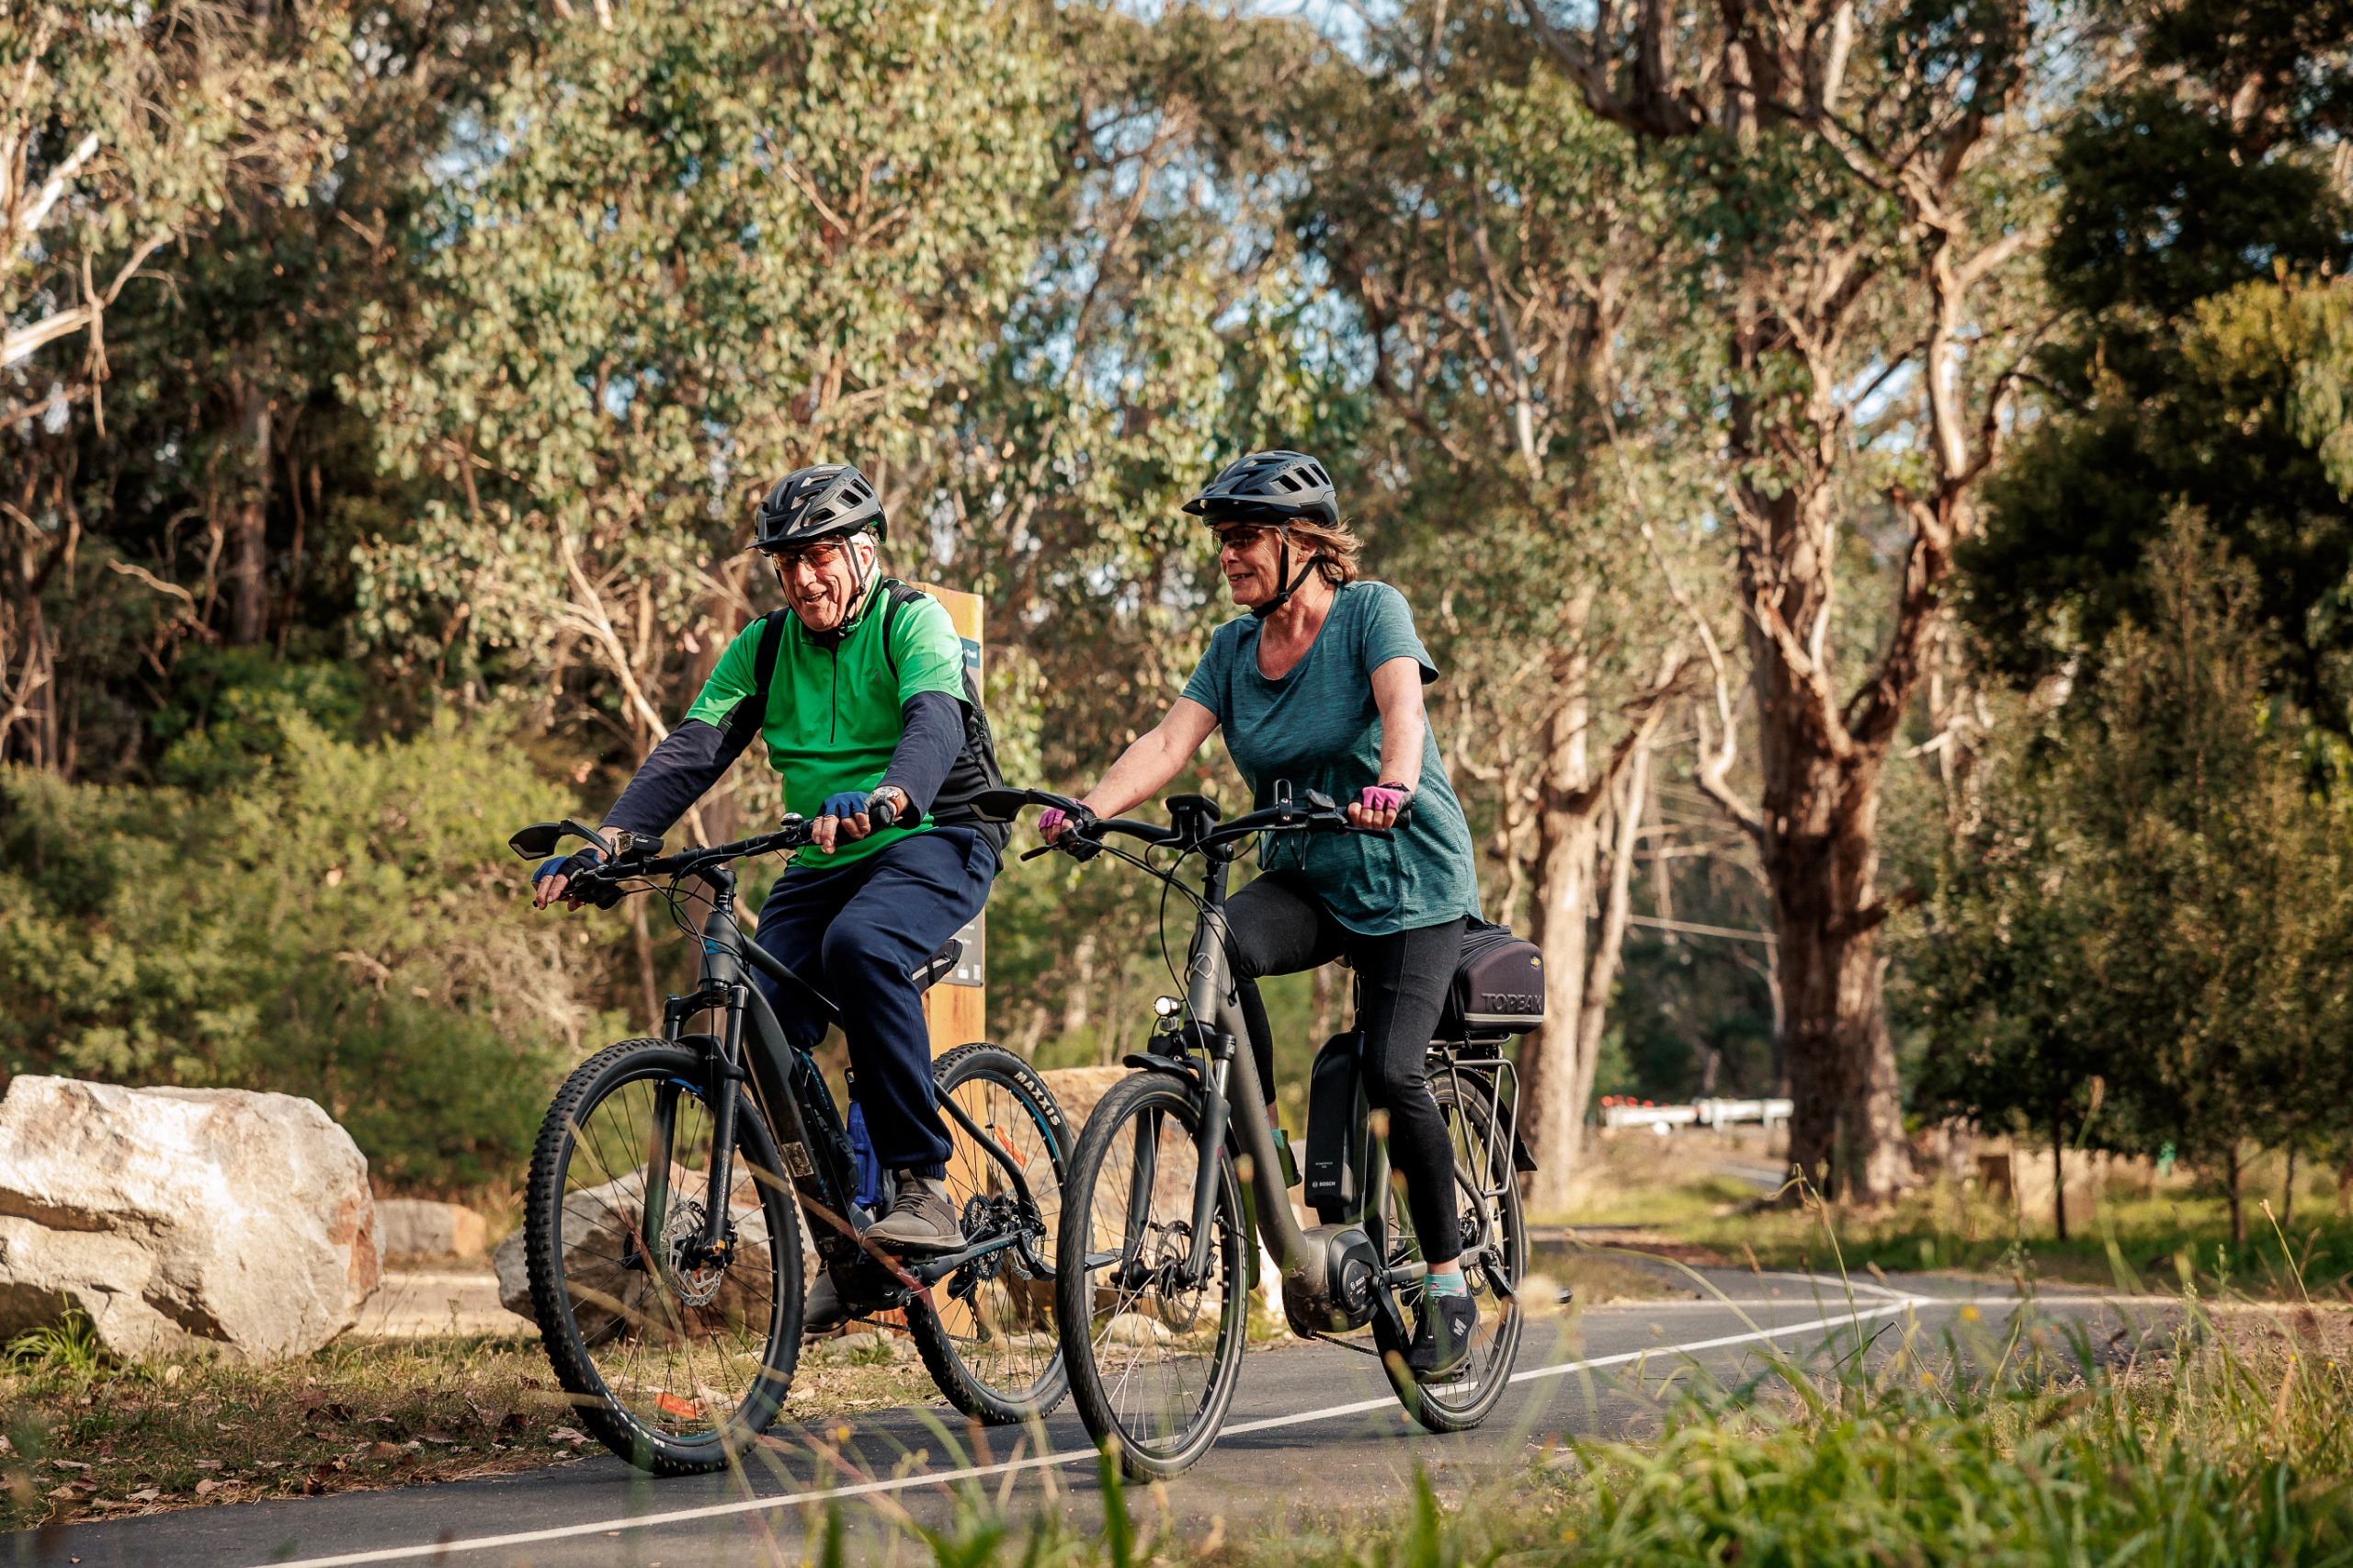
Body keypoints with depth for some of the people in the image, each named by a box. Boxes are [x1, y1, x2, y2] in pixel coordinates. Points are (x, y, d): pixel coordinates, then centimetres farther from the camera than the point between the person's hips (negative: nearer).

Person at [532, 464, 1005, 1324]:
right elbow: (690, 751, -5)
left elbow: (937, 725, -30)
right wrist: (603, 848, -21)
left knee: (859, 945, -36)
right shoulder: (764, 646, 5)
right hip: (823, 862, 6)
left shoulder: (912, 622, -10)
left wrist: (887, 795, -53)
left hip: (934, 839, -5)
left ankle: (925, 1187, -30)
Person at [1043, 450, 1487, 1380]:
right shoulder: (1234, 648, 5)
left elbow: (1402, 706, -28)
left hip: (1409, 883, -4)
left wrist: (1392, 783, -50)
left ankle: (1449, 1284, -2)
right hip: (1303, 881, 5)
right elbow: (1171, 740, -9)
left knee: (1390, 1073, -19)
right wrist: (1094, 806, -27)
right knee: (1221, 947, -29)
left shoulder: (1371, 612, -10)